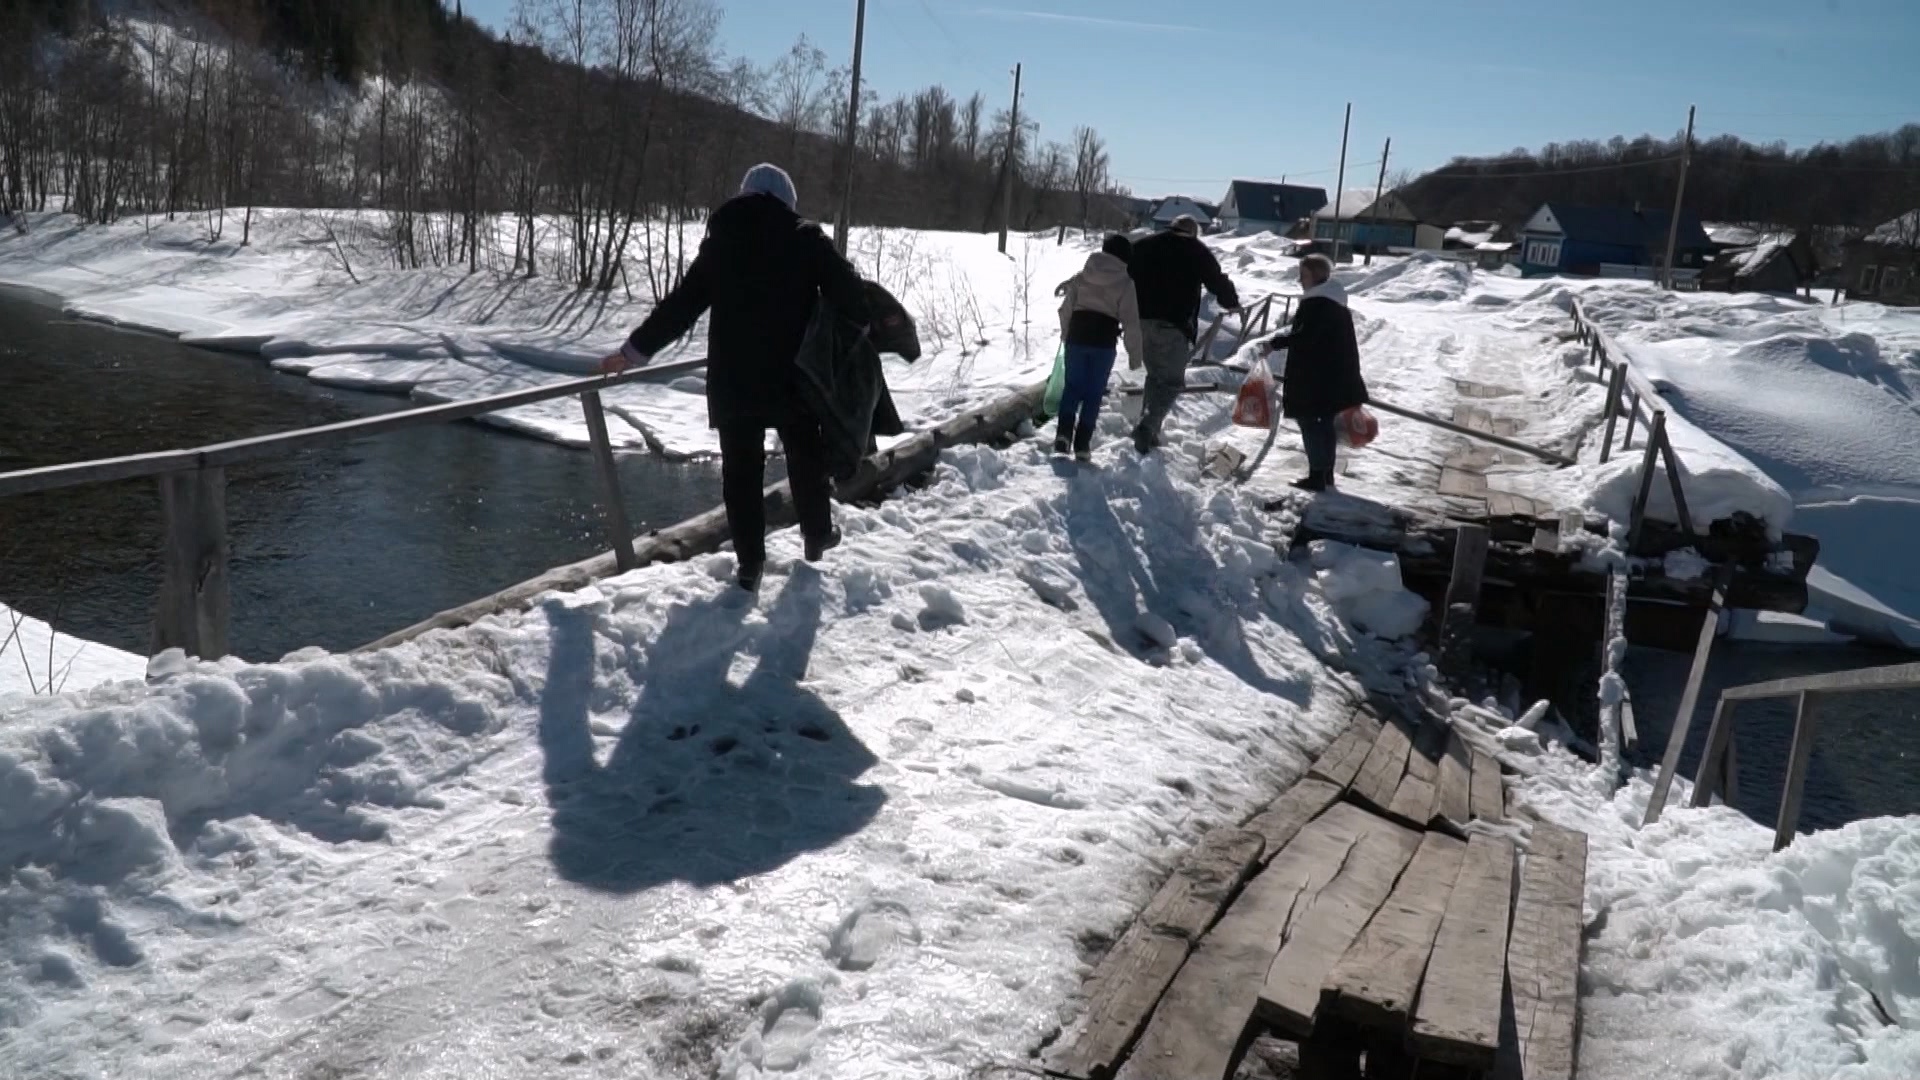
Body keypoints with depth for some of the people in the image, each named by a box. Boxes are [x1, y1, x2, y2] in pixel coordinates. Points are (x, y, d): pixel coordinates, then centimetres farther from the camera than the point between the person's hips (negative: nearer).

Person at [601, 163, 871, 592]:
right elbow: (848, 291, -8)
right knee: (806, 455, 18)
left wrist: (636, 349, 15)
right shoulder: (805, 238, -2)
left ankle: (750, 560, 7)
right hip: (793, 373, -1)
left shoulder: (720, 241, 6)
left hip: (732, 376, 1)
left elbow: (680, 305, 7)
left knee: (740, 467, 7)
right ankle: (818, 534, 33)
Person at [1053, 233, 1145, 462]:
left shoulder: (1081, 276, 7)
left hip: (1077, 335, 2)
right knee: (1093, 392, 5)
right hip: (1104, 340, -2)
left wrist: (1066, 334, 25)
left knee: (1073, 385, 12)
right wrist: (1135, 354, 2)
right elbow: (1131, 321, -4)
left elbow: (1066, 309, 10)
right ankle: (1082, 445, 1)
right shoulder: (1125, 283, -2)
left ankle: (1064, 433, -7)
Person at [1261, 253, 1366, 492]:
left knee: (1309, 421, -4)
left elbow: (1304, 336, -25)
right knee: (1328, 422, 15)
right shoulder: (1335, 302, 14)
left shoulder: (1316, 303, -18)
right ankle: (1326, 473, 23)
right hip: (1338, 375, 10)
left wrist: (1276, 342, -17)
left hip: (1315, 378, -10)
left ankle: (1317, 475, -6)